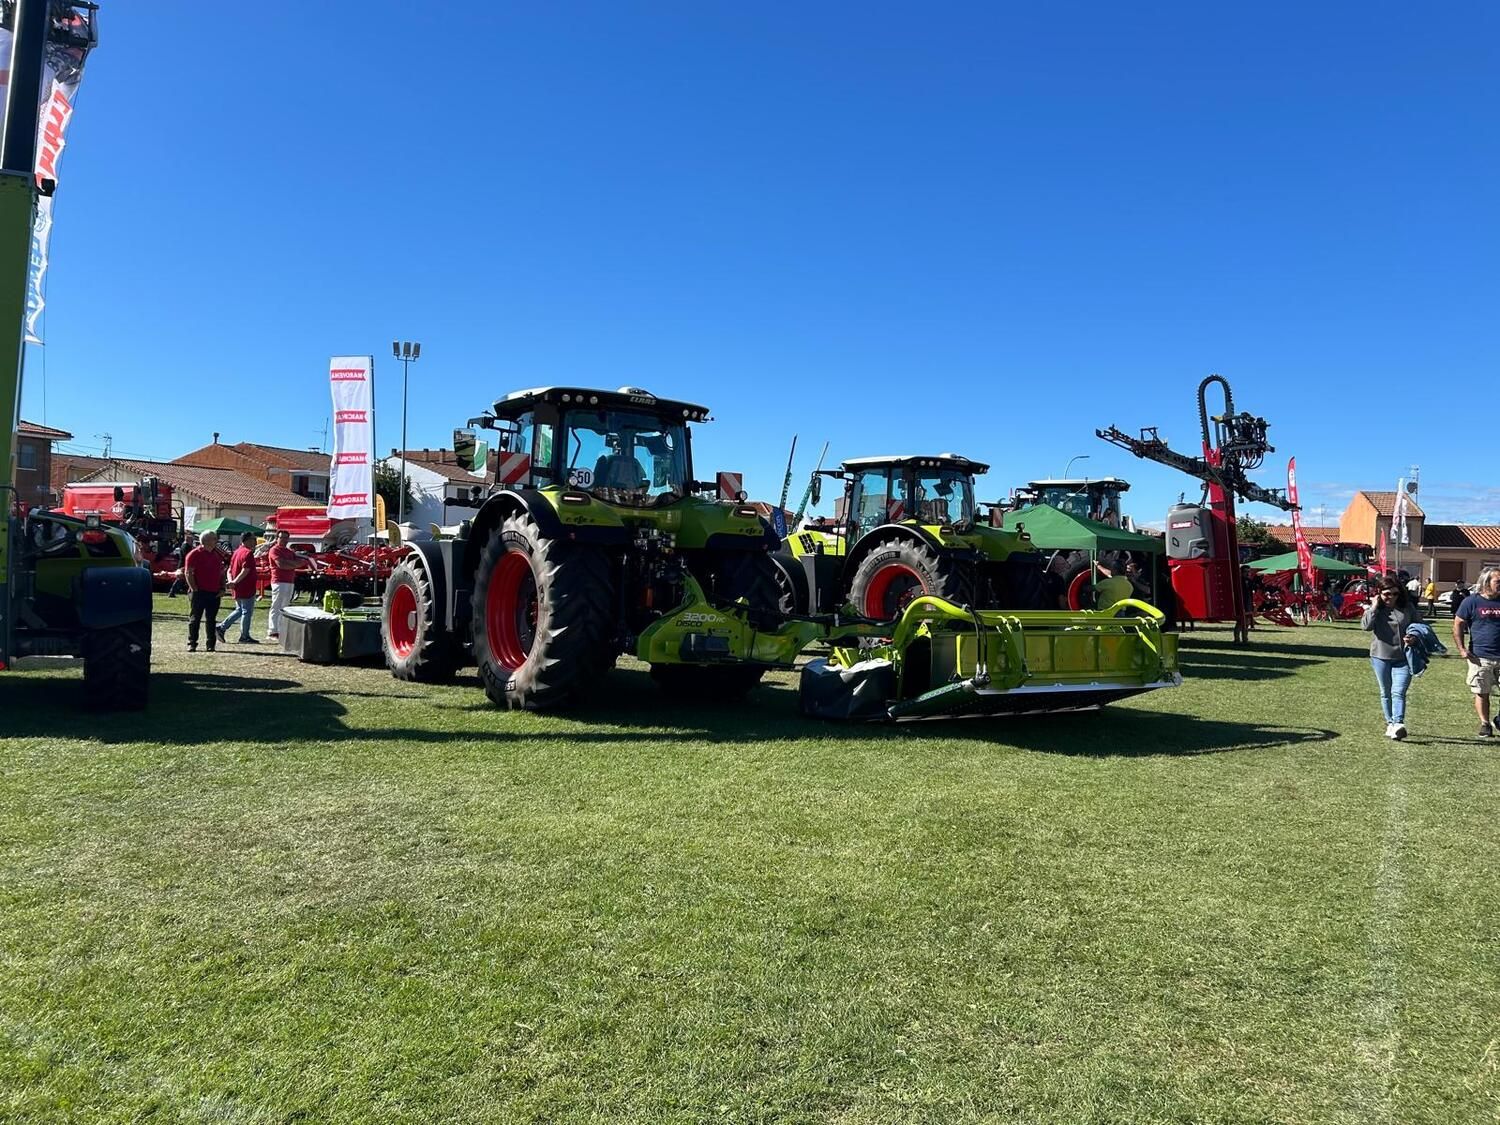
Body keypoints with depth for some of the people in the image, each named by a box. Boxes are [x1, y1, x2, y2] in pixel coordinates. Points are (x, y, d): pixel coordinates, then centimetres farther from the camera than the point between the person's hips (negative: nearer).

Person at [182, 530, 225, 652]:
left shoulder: (218, 555, 13)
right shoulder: (194, 554, -4)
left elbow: (221, 573, 19)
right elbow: (188, 573, -8)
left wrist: (222, 588, 8)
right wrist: (194, 589, -14)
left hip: (214, 593, 5)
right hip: (199, 592, -5)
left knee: (212, 619, 7)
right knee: (195, 619, 0)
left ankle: (211, 644, 11)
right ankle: (192, 644, 5)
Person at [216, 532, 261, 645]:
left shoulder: (236, 552, 14)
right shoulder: (248, 553, -15)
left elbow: (230, 570, 13)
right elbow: (245, 571, -24)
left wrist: (231, 581, -1)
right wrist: (235, 582, -21)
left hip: (237, 589, 9)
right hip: (246, 589, -9)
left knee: (239, 610, 21)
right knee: (247, 612, 0)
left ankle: (222, 627, 14)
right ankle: (244, 636, 6)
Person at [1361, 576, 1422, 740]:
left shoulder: (1408, 607, 2)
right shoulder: (1373, 608, 0)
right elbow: (1366, 626, -16)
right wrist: (1374, 607, -15)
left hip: (1403, 658, -1)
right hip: (1380, 657, 1)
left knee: (1398, 692, -14)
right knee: (1386, 693, 13)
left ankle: (1398, 724, -22)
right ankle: (1390, 723, 25)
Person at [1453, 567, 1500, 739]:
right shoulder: (1472, 601, -2)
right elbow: (1458, 625, 0)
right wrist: (1461, 649, -8)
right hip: (1480, 658, -3)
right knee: (1482, 693, 5)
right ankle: (1485, 724, 16)